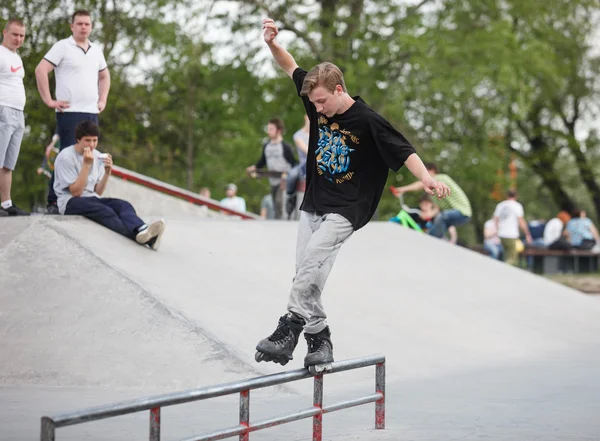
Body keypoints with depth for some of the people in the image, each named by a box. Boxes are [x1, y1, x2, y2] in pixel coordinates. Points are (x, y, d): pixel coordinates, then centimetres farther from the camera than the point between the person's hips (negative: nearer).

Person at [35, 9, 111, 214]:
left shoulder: (96, 50, 15)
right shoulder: (62, 47, -3)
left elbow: (104, 76, 31)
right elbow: (41, 70, -10)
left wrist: (103, 99, 18)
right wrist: (49, 100, -13)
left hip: (92, 113, 6)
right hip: (70, 112, -6)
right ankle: (54, 202, -5)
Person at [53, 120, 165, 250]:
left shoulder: (97, 156, 9)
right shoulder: (65, 157, -8)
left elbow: (98, 192, 8)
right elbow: (76, 192, -15)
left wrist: (107, 172, -8)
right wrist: (86, 164, -18)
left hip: (91, 199, 6)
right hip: (70, 202, -6)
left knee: (123, 205, -25)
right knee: (104, 210, -35)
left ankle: (141, 231, -59)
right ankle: (142, 236, -60)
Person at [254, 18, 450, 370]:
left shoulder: (368, 121, -16)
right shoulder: (318, 102, 0)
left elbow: (403, 150, -19)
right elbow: (292, 67, 11)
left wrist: (425, 177, -36)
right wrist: (272, 43, -6)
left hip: (345, 210, -7)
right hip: (312, 205, 7)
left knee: (310, 264, -24)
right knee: (307, 276, 3)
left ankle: (290, 328, -20)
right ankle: (319, 339, 12)